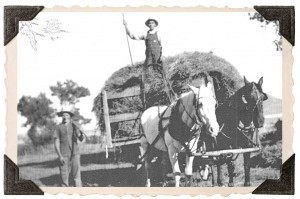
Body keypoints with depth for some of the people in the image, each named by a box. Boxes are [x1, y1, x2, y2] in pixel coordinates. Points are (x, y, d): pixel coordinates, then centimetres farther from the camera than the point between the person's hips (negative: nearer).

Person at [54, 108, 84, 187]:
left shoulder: (74, 126, 9)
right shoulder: (58, 128, 3)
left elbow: (81, 139, 2)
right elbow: (56, 143, 0)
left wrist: (81, 135, -22)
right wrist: (60, 156, -10)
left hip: (75, 154, 1)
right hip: (64, 155, -1)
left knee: (77, 175, -4)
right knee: (64, 177, -2)